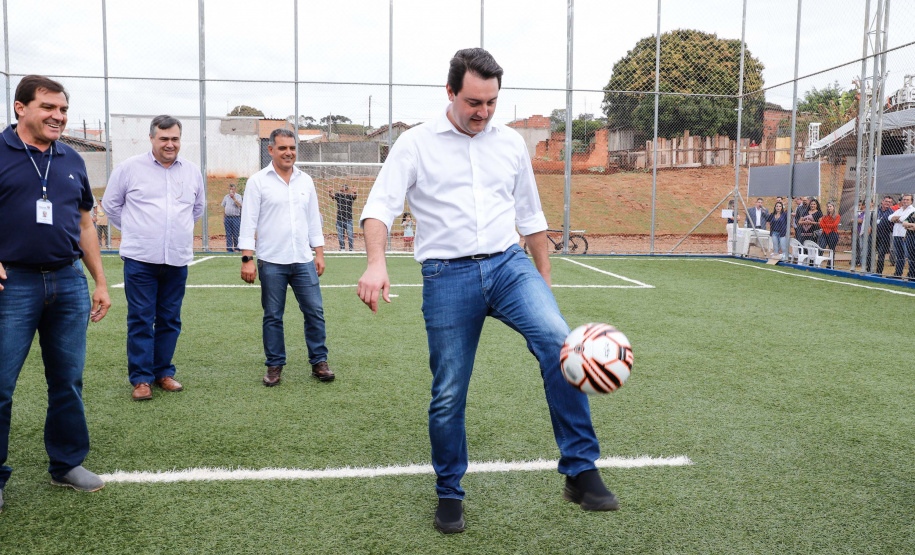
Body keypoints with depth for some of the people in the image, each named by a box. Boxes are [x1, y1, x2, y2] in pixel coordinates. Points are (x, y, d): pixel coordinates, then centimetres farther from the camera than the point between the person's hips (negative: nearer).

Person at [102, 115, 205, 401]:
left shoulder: (192, 172, 10)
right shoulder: (129, 168, 0)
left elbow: (198, 208, 26)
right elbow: (110, 204, 11)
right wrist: (135, 230, 11)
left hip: (177, 259, 3)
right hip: (140, 259, -3)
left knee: (170, 320, 9)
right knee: (140, 320, -1)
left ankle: (163, 372, 21)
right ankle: (141, 378, 7)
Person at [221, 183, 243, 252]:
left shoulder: (238, 196, 2)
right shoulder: (226, 197, 14)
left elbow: (239, 205, -15)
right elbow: (223, 207, 17)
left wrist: (233, 198, -20)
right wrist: (223, 218, 12)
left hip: (236, 218, -4)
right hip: (227, 218, 4)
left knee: (236, 235, -2)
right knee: (228, 234, 3)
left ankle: (237, 248, 6)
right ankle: (229, 248, 6)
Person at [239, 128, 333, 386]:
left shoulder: (306, 181, 11)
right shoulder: (258, 181, 0)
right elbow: (248, 222, -3)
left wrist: (319, 253, 11)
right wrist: (247, 258, -10)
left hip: (303, 260, 3)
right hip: (271, 262, -3)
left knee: (315, 311, 2)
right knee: (273, 316, 5)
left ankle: (319, 362, 13)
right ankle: (275, 365, 16)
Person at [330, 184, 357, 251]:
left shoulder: (350, 196, -2)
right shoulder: (338, 195, 4)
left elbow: (354, 196, -22)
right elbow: (332, 195, -12)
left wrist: (354, 192, -45)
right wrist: (330, 192, -34)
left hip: (348, 220, -3)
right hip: (339, 220, 3)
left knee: (350, 235, -6)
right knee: (340, 236, 8)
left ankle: (351, 249, 6)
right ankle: (342, 249, 20)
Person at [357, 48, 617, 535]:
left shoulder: (511, 143, 13)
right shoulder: (416, 143, 3)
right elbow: (381, 206, -7)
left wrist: (544, 279, 18)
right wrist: (376, 262, -26)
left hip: (509, 264, 2)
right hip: (448, 276, -2)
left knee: (559, 342, -24)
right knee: (448, 395, 2)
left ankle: (580, 472, -12)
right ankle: (449, 496, 24)